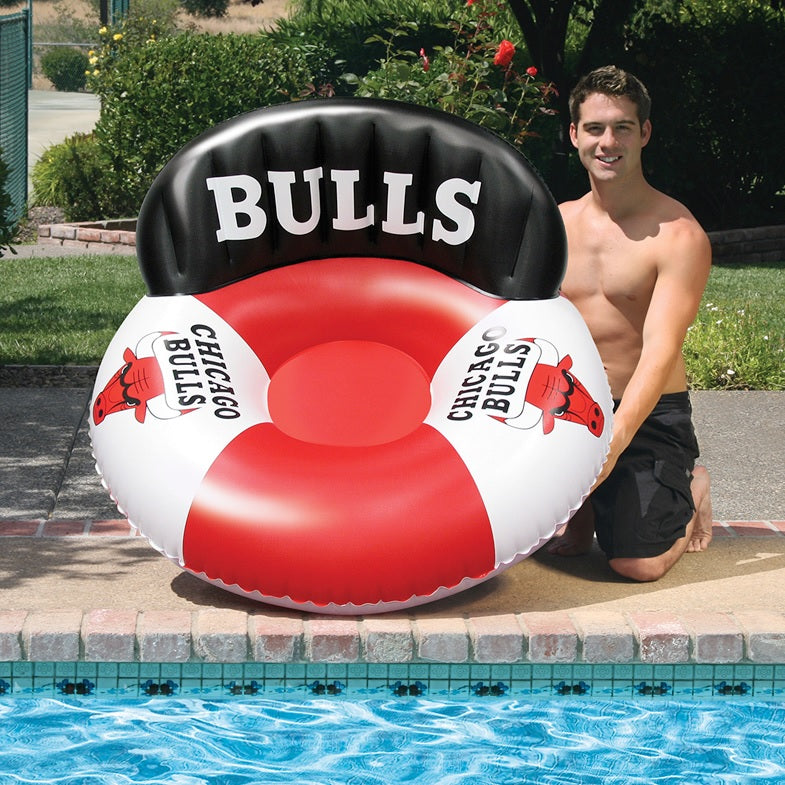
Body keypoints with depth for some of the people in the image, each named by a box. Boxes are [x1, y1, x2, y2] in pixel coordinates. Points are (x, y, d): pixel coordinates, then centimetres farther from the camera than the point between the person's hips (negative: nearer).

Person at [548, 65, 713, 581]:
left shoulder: (679, 235, -12)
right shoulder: (556, 224, 7)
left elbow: (660, 353, -21)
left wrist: (612, 442, -33)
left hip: (650, 416, -4)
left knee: (636, 564, -17)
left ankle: (689, 492, 17)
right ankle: (584, 507, 18)